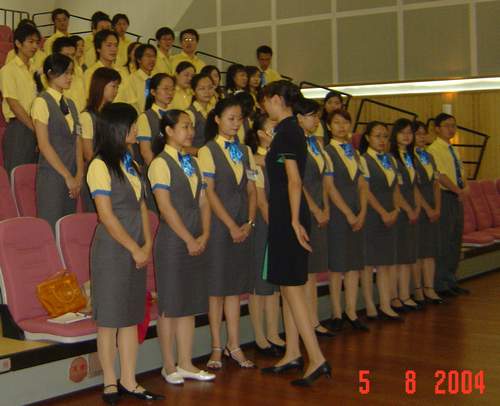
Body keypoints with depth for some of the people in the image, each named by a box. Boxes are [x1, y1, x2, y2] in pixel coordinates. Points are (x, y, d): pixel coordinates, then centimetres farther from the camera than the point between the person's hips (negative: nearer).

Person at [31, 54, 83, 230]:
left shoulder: (70, 104, 14)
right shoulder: (42, 102, -6)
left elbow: (77, 141, 10)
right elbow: (44, 145, -12)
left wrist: (79, 175, -2)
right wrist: (67, 176, -13)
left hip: (71, 176, 6)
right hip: (51, 175, -6)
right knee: (52, 226, -5)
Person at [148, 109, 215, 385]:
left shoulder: (193, 163, 14)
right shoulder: (160, 163, -8)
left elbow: (203, 202, 11)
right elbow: (166, 207, -15)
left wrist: (204, 236, -3)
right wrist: (189, 239, -14)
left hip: (197, 243, 7)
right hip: (172, 243, -7)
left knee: (190, 303, 10)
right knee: (170, 305, 0)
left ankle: (186, 364, 18)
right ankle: (169, 366, 12)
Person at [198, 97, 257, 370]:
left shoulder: (245, 151, 12)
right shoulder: (207, 151, -4)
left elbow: (251, 190, 9)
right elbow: (209, 193, -10)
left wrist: (249, 222, -4)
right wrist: (231, 226, -13)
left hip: (242, 227, 5)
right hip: (218, 225, -5)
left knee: (235, 286, 8)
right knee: (217, 286, 1)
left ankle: (234, 346, 13)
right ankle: (217, 348, 9)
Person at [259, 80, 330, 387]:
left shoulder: (287, 131, -14)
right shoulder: (292, 129, 14)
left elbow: (294, 180, -19)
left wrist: (295, 220, -19)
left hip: (287, 215, -10)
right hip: (285, 215, 10)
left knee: (290, 286, -7)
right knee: (289, 285, 13)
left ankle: (317, 359, -6)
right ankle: (293, 355, 21)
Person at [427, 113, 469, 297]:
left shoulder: (453, 150, 16)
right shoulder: (434, 149, -10)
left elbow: (461, 173, 12)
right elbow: (441, 176, -18)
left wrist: (465, 188, -7)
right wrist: (458, 191, -18)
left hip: (457, 197, 9)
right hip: (444, 197, -9)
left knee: (455, 241, 12)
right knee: (443, 242, -5)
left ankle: (451, 282, 22)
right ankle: (441, 284, 3)